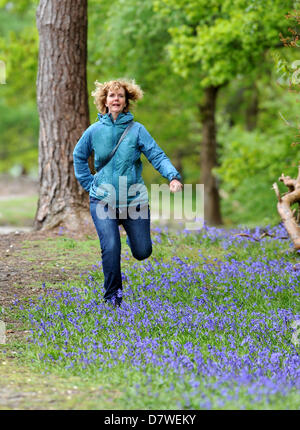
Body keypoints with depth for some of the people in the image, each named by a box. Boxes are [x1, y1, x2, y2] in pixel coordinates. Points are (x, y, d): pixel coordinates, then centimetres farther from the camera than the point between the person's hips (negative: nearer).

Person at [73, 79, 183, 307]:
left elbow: (157, 155, -12)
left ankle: (131, 230, 44)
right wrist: (89, 183, 8)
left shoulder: (137, 129, -3)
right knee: (111, 247, -17)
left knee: (143, 252, 7)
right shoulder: (95, 131, 2)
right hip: (103, 200, 0)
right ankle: (113, 295, 2)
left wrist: (173, 176, -29)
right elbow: (79, 156, 18)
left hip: (134, 199, 0)